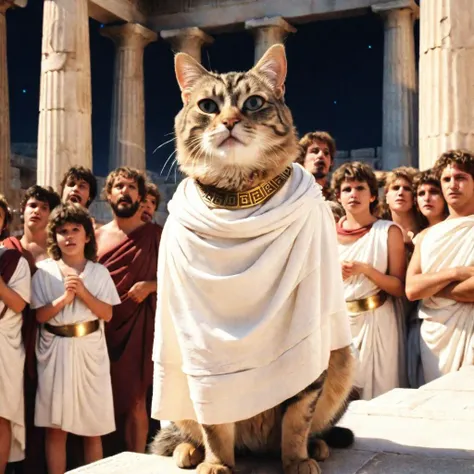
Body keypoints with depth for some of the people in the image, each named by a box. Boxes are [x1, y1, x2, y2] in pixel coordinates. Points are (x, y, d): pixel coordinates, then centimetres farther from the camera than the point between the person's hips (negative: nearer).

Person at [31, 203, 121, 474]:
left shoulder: (99, 272, 3)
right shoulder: (45, 271, 1)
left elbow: (107, 314, -3)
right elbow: (41, 315, -3)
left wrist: (83, 292, -15)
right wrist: (64, 298, -18)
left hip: (90, 350, 0)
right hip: (56, 350, 0)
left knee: (93, 425, 6)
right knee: (55, 426, 3)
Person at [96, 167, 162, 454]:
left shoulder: (155, 234, 1)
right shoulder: (98, 236, 11)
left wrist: (150, 286, -14)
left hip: (138, 324, -3)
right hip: (103, 326, 3)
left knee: (134, 400, -2)